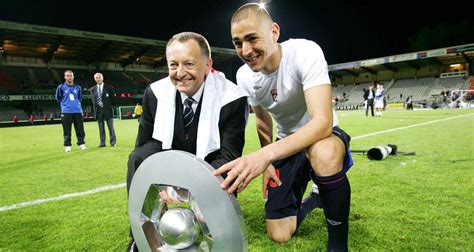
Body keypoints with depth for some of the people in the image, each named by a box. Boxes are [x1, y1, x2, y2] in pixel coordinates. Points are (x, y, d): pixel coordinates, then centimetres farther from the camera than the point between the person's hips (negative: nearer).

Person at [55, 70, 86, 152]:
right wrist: (65, 104, 13)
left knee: (80, 129, 3)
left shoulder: (78, 87, 9)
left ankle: (81, 144, 12)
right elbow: (58, 98, 11)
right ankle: (67, 145, 10)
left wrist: (76, 104, 13)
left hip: (77, 111, 3)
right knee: (67, 130, 1)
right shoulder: (61, 87, 0)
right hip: (66, 112, -2)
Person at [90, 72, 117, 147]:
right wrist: (95, 109, 5)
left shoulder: (109, 88, 2)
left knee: (111, 126, 2)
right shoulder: (92, 89, 9)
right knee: (101, 127, 6)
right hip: (98, 110, 3)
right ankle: (102, 142, 12)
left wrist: (111, 107, -1)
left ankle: (113, 142, 10)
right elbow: (93, 100, 13)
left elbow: (113, 98, 3)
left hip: (107, 110, -2)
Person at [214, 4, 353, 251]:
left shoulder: (305, 52, -26)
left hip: (322, 136, -4)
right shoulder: (244, 76, -9)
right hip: (287, 143, 5)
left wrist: (265, 155, -50)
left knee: (324, 156, -44)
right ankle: (313, 199, 30)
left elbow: (322, 123, -37)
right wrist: (267, 164, 6)